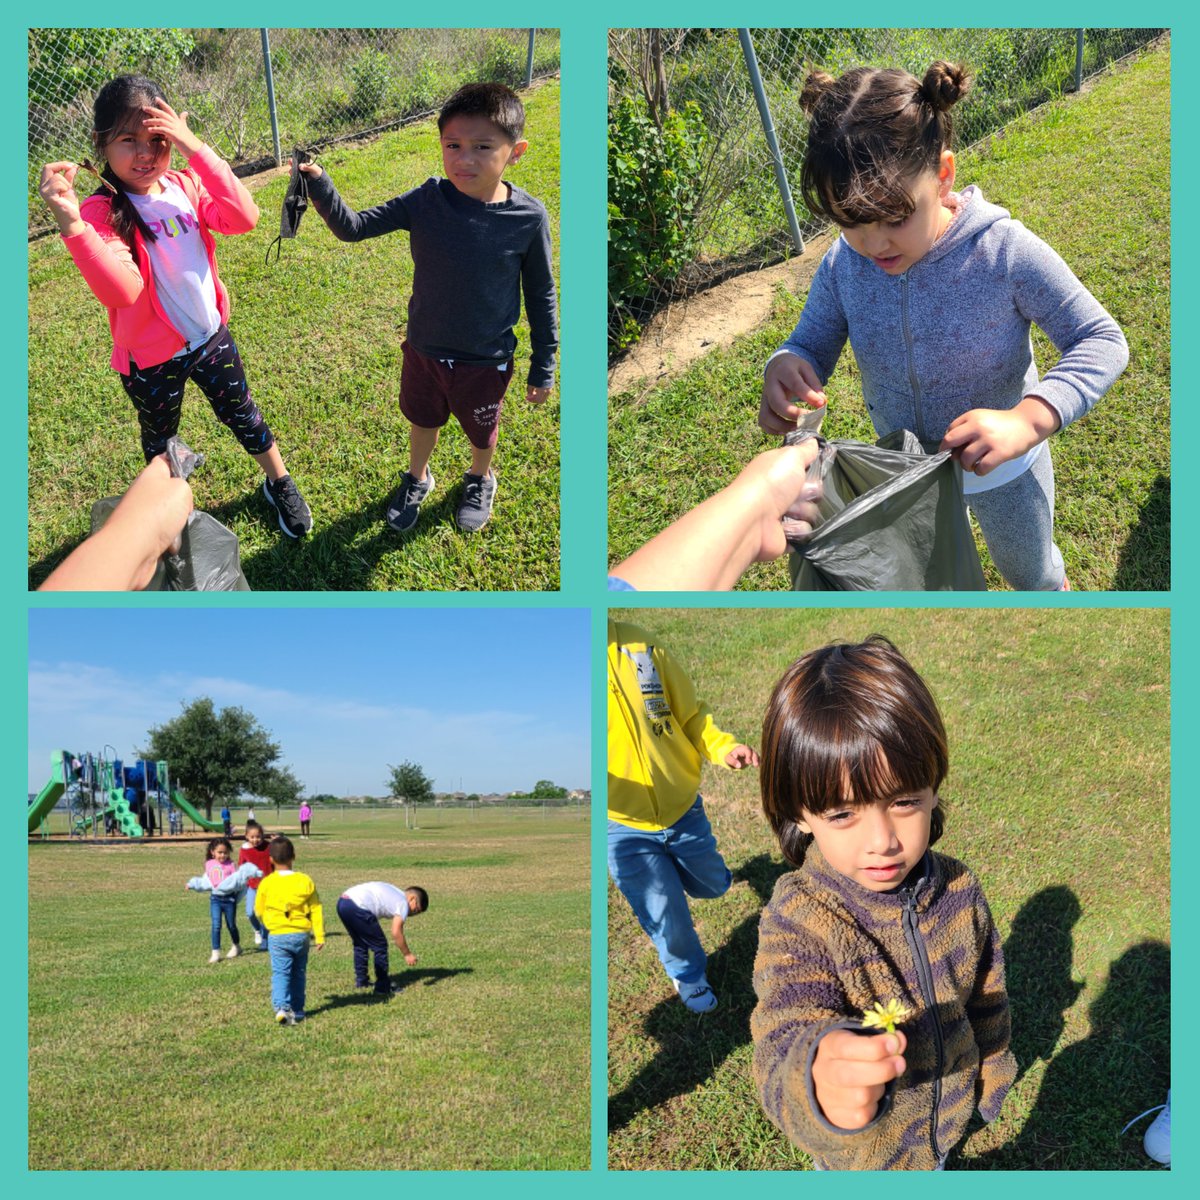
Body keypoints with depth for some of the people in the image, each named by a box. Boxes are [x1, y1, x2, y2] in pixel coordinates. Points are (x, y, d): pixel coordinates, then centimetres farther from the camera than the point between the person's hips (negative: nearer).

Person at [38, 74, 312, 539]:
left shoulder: (185, 186, -7)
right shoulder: (101, 212, -20)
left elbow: (244, 219, -25)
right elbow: (122, 291, -36)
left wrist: (195, 149, -32)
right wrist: (70, 223, -49)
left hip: (211, 337, 3)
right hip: (153, 359, -3)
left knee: (241, 413, 21)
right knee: (159, 441, 20)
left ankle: (278, 483, 45)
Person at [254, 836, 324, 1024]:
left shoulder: (266, 883, -6)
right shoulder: (305, 881, -3)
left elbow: (259, 911, 6)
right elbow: (316, 910, -1)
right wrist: (320, 936, 4)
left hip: (277, 936, -2)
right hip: (301, 935, 2)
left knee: (280, 973, -2)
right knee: (299, 974, 16)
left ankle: (281, 1007, -21)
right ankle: (297, 1010, 22)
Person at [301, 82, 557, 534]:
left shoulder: (528, 218, -21)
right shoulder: (426, 201, -18)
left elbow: (541, 295, -10)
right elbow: (353, 227, -14)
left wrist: (543, 367, -3)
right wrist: (320, 188, -35)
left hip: (486, 360, -1)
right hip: (424, 348, 2)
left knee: (481, 431, 24)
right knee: (423, 420, 26)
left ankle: (480, 479, 56)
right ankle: (417, 479, 56)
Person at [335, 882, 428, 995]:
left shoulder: (394, 893, 26)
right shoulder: (403, 903, 1)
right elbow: (396, 933, -4)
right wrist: (407, 954, 6)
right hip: (357, 908, -9)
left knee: (360, 944, 27)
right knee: (380, 946, 5)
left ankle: (361, 981, 35)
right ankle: (382, 987, 10)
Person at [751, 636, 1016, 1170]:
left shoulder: (959, 891, -17)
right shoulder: (797, 921, -33)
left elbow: (986, 998, 2)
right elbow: (789, 1037, -48)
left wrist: (991, 1072, 15)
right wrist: (822, 1084, -70)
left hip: (946, 1119, 4)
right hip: (859, 1152, -3)